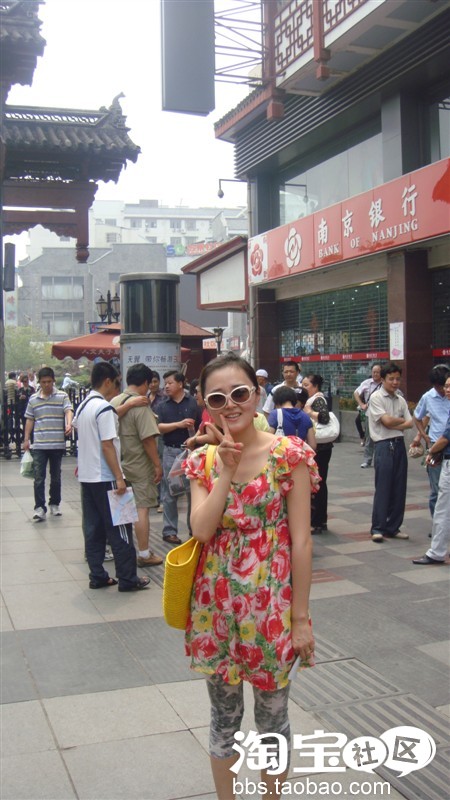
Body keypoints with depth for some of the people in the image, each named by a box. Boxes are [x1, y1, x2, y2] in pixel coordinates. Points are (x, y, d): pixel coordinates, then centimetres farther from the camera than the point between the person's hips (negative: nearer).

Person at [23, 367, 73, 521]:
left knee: (56, 477, 12)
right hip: (39, 445, 1)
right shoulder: (33, 399, 8)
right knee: (39, 477, -4)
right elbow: (29, 420, 13)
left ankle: (54, 504, 26)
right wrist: (26, 439, 10)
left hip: (57, 444, -1)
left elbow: (69, 411, -13)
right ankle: (40, 508, -3)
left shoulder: (62, 396, 0)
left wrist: (69, 424, -34)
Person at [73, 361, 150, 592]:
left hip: (86, 476, 9)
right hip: (105, 478, -9)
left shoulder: (83, 406, 10)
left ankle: (97, 576, 15)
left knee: (93, 528, 11)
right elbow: (107, 445, -20)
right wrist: (119, 478, -19)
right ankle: (127, 579, 4)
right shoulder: (104, 408, -16)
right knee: (119, 529, -1)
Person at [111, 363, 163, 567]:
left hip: (120, 464, 7)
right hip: (139, 466, -7)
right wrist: (157, 465, -12)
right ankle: (144, 554, 5)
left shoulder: (114, 402, 4)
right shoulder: (140, 405, -18)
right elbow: (148, 439, -19)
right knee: (141, 509, -1)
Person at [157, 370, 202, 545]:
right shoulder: (163, 406, 7)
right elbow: (160, 427, -4)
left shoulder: (193, 403, 3)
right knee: (170, 493, 4)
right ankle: (169, 531, 12)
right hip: (171, 452, 0)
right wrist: (179, 424, -15)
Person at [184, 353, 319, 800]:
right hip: (215, 603, 3)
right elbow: (201, 529, -12)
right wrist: (227, 469, -18)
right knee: (224, 715, 18)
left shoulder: (287, 455, -10)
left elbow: (301, 541, -10)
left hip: (270, 603, -3)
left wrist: (300, 617, -9)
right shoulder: (202, 461, 2)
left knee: (271, 714, 15)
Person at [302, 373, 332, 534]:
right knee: (318, 484, 13)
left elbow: (324, 417, -28)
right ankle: (321, 521, 20)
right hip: (316, 447, 10)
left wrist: (309, 412, -17)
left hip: (320, 447, -10)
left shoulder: (318, 399, -11)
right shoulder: (311, 400, 17)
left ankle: (316, 522, -2)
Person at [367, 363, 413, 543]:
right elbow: (386, 421, -14)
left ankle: (393, 527, 16)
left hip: (399, 444, 6)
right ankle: (377, 528, 2)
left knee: (399, 488, 7)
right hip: (383, 445, -6)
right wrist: (401, 420, 3)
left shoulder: (400, 400, 12)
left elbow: (410, 423, 4)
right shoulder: (376, 398, -6)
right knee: (382, 488, -5)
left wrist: (394, 425, -11)